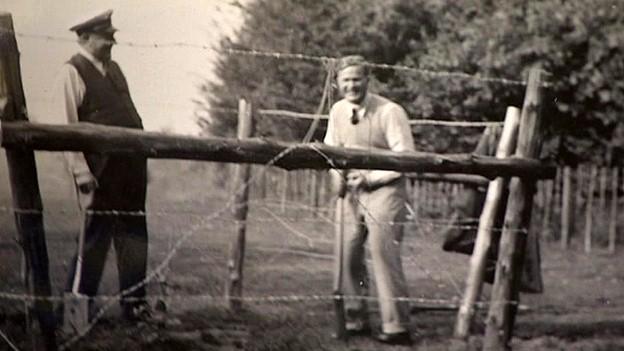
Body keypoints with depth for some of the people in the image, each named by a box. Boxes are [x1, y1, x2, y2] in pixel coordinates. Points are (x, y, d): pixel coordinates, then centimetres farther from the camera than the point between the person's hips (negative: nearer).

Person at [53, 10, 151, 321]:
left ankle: (134, 302, 17)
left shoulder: (113, 69, 16)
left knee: (134, 237, 9)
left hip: (129, 168, 7)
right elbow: (67, 127, -12)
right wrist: (81, 173, -17)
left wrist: (141, 161, 14)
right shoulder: (73, 72, -8)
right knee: (95, 237, -2)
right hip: (101, 172, -7)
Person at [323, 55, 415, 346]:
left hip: (383, 190, -6)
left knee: (383, 254, -13)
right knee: (347, 255, 2)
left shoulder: (390, 112, -13)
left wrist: (370, 177, -19)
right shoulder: (338, 111, 5)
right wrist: (336, 174, -1)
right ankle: (355, 321, 14)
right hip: (351, 192, 6)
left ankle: (396, 327, -10)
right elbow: (330, 149, 19)